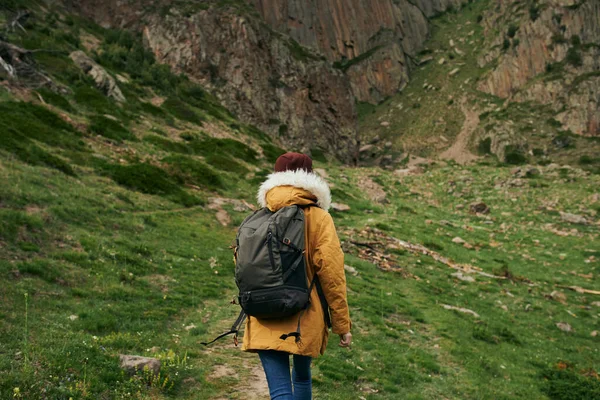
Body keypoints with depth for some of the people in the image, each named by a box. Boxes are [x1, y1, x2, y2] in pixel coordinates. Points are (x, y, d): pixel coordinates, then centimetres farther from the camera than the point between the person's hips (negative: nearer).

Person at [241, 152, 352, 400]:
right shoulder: (318, 217, -5)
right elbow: (331, 272, -10)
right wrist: (342, 324, -3)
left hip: (265, 320, 1)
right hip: (305, 319, -1)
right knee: (302, 376, 24)